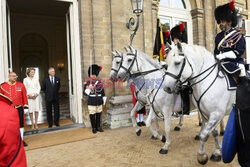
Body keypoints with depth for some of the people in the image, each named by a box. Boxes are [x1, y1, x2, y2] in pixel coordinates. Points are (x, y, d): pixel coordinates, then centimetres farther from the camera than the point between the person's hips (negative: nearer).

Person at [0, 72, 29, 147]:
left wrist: (26, 107, 0)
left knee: (21, 124, 7)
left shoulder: (21, 85, 1)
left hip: (19, 108, 1)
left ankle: (21, 140, 21)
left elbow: (24, 97, 2)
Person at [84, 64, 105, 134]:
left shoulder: (100, 82, 7)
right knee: (92, 115, 3)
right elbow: (85, 92, -8)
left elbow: (102, 91, 13)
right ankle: (93, 128, 19)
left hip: (99, 102, 3)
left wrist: (103, 99, 11)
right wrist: (88, 90, -29)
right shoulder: (87, 83, -2)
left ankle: (98, 126, 27)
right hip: (91, 102, -3)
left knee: (99, 114, 11)